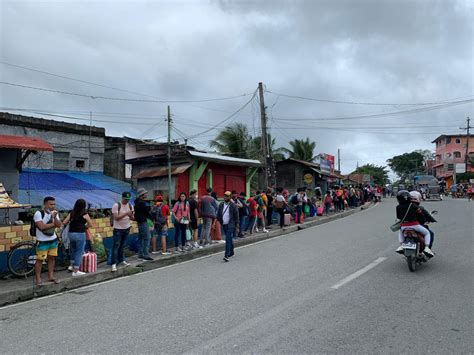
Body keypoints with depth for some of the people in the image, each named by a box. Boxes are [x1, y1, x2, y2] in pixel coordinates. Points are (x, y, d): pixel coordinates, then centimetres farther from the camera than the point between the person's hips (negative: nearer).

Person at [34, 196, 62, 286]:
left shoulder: (54, 213, 3)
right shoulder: (39, 213, -15)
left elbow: (59, 225, -6)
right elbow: (41, 226, -25)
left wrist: (54, 217, -22)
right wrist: (53, 224, -13)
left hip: (53, 240, 6)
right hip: (42, 241, -6)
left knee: (52, 258, 12)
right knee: (40, 259, 1)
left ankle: (50, 276, 24)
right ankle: (38, 278, 12)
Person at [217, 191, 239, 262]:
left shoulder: (233, 206, -7)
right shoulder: (221, 205, 8)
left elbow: (236, 216, -5)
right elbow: (218, 214, 15)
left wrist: (235, 225, -5)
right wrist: (220, 221, 5)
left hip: (230, 225, -6)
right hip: (224, 225, 6)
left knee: (228, 239, -13)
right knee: (229, 239, 18)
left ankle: (226, 255, -16)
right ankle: (231, 252, 32)